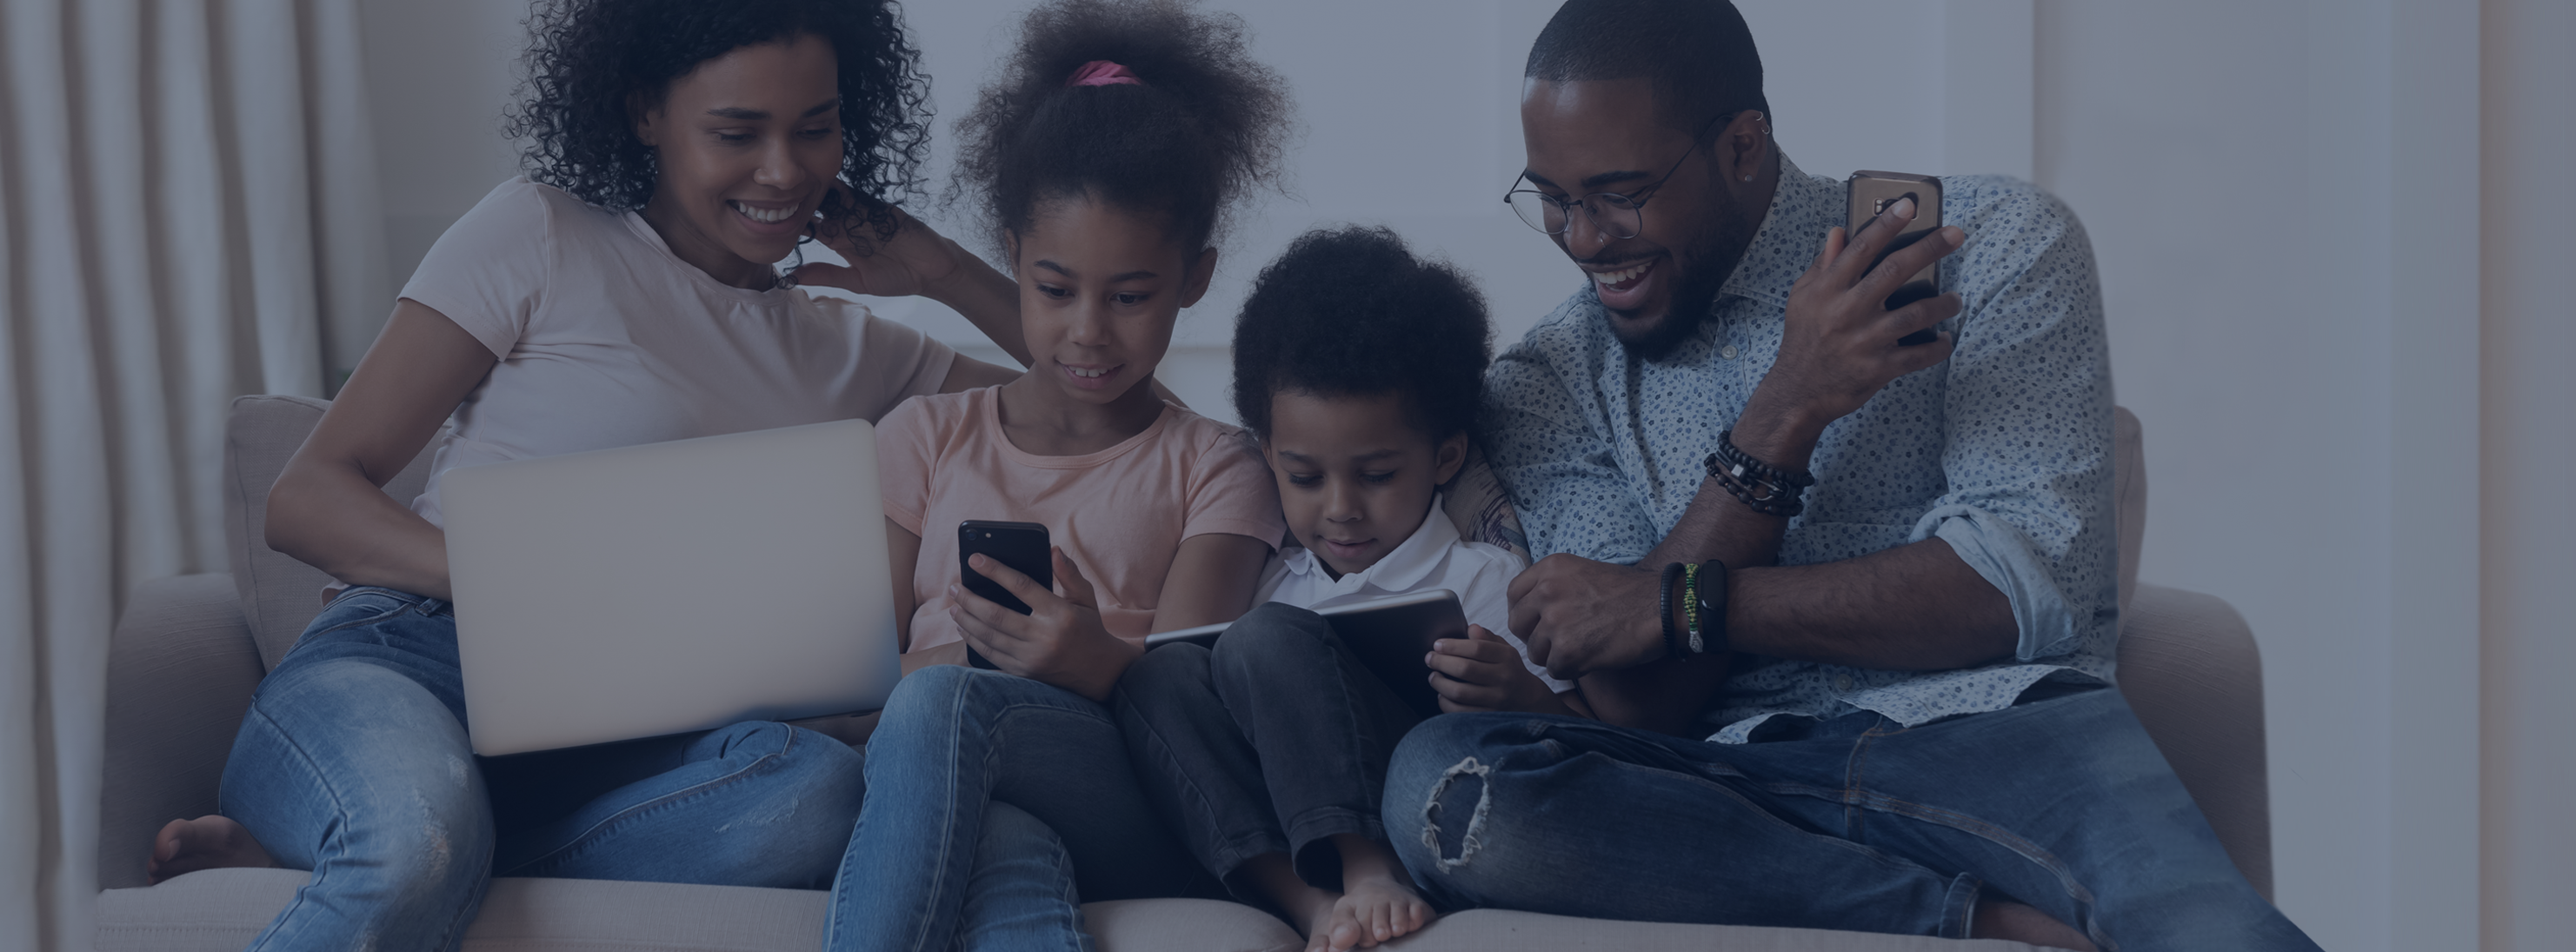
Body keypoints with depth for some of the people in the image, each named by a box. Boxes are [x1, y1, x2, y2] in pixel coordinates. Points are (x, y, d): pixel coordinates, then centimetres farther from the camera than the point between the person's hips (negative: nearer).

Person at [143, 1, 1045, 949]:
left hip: (598, 748, 4)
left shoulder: (847, 354, 22)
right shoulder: (543, 237, 8)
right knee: (415, 837, -43)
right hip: (404, 668, -4)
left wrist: (946, 273, 12)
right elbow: (305, 498, 2)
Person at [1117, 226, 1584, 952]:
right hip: (1279, 850, 5)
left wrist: (1522, 699, -19)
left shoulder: (1486, 582, 13)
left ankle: (1368, 870, -40)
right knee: (1162, 675, -16)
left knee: (1266, 642, -21)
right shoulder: (1273, 586, 28)